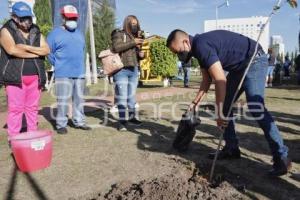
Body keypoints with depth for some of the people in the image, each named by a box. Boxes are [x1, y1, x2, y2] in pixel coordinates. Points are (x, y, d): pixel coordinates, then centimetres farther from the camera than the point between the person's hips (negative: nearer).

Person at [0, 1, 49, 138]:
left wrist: (27, 47, -10)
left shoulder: (36, 32, 15)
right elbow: (12, 50, -15)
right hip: (15, 76, -4)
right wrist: (35, 53, -8)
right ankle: (13, 138, 4)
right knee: (16, 108, -4)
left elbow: (46, 50, 2)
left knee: (33, 108, 7)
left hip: (35, 77, 4)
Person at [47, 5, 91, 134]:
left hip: (79, 73, 6)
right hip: (63, 74, -5)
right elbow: (49, 52, -1)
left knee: (79, 99, 11)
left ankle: (79, 121, 21)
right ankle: (61, 124, 6)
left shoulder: (79, 34, 15)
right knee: (63, 100, -4)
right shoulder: (55, 33, -3)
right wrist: (58, 65, 3)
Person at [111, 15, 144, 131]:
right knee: (122, 96, -5)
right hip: (121, 70, -6)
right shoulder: (119, 34, -1)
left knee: (132, 96, 13)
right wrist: (132, 43, -21)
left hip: (134, 70, 6)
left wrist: (141, 55, 0)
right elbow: (116, 47, -20)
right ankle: (122, 121, 0)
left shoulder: (136, 37, 16)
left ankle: (132, 117, 25)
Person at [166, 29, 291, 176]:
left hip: (254, 60, -10)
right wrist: (195, 102, 11)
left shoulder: (201, 46, -25)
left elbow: (220, 81, -28)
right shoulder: (198, 48, 6)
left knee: (255, 108, -19)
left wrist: (219, 113, -22)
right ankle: (231, 148, 14)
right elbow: (207, 80, 14)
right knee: (226, 104, 7)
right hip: (238, 66, 10)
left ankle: (281, 157, -11)